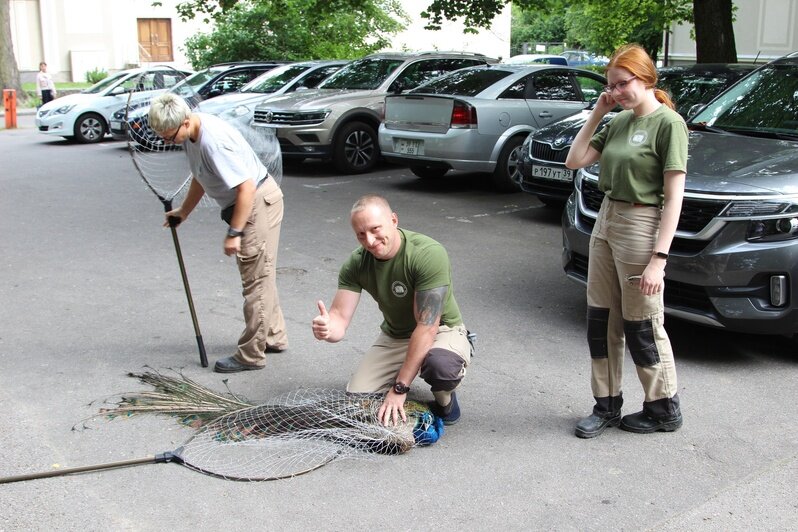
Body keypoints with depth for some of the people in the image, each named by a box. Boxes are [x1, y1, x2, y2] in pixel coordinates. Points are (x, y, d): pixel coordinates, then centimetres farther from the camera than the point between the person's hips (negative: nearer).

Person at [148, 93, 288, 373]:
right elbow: (200, 177, 20)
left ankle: (251, 355, 3)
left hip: (259, 201, -11)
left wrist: (234, 233, -25)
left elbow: (246, 187, -29)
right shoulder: (191, 135, 2)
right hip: (247, 202, 11)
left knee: (256, 279, -4)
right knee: (260, 276, 19)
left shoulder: (214, 140, -29)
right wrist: (183, 211, 27)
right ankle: (274, 337, 32)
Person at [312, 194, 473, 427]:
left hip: (441, 332, -4)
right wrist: (326, 328, -44)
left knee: (441, 364, -40)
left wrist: (399, 389, -31)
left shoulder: (428, 253, -29)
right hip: (394, 337, 5)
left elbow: (427, 327, -30)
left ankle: (444, 398, -3)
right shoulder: (356, 264, -13)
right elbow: (339, 320, -17)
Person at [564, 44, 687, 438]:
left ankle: (664, 408, 22)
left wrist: (658, 258, -20)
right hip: (606, 220, 7)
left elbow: (674, 197, -15)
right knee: (601, 320, 10)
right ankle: (607, 406, 22)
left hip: (641, 226, -7)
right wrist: (596, 114, 3)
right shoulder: (619, 122, 9)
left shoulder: (668, 122, -12)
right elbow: (575, 160, 11)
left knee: (642, 326, 3)